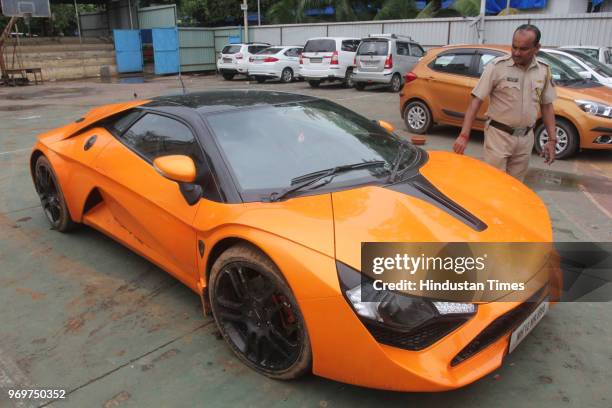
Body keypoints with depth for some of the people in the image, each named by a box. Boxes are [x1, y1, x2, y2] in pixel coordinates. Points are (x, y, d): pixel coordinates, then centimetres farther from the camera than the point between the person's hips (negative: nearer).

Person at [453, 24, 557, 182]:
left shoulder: (544, 71, 3)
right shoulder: (497, 66, -10)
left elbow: (547, 106, 11)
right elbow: (476, 101, -13)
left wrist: (552, 139, 5)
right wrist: (464, 135, -22)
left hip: (525, 138, 4)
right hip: (498, 135, -4)